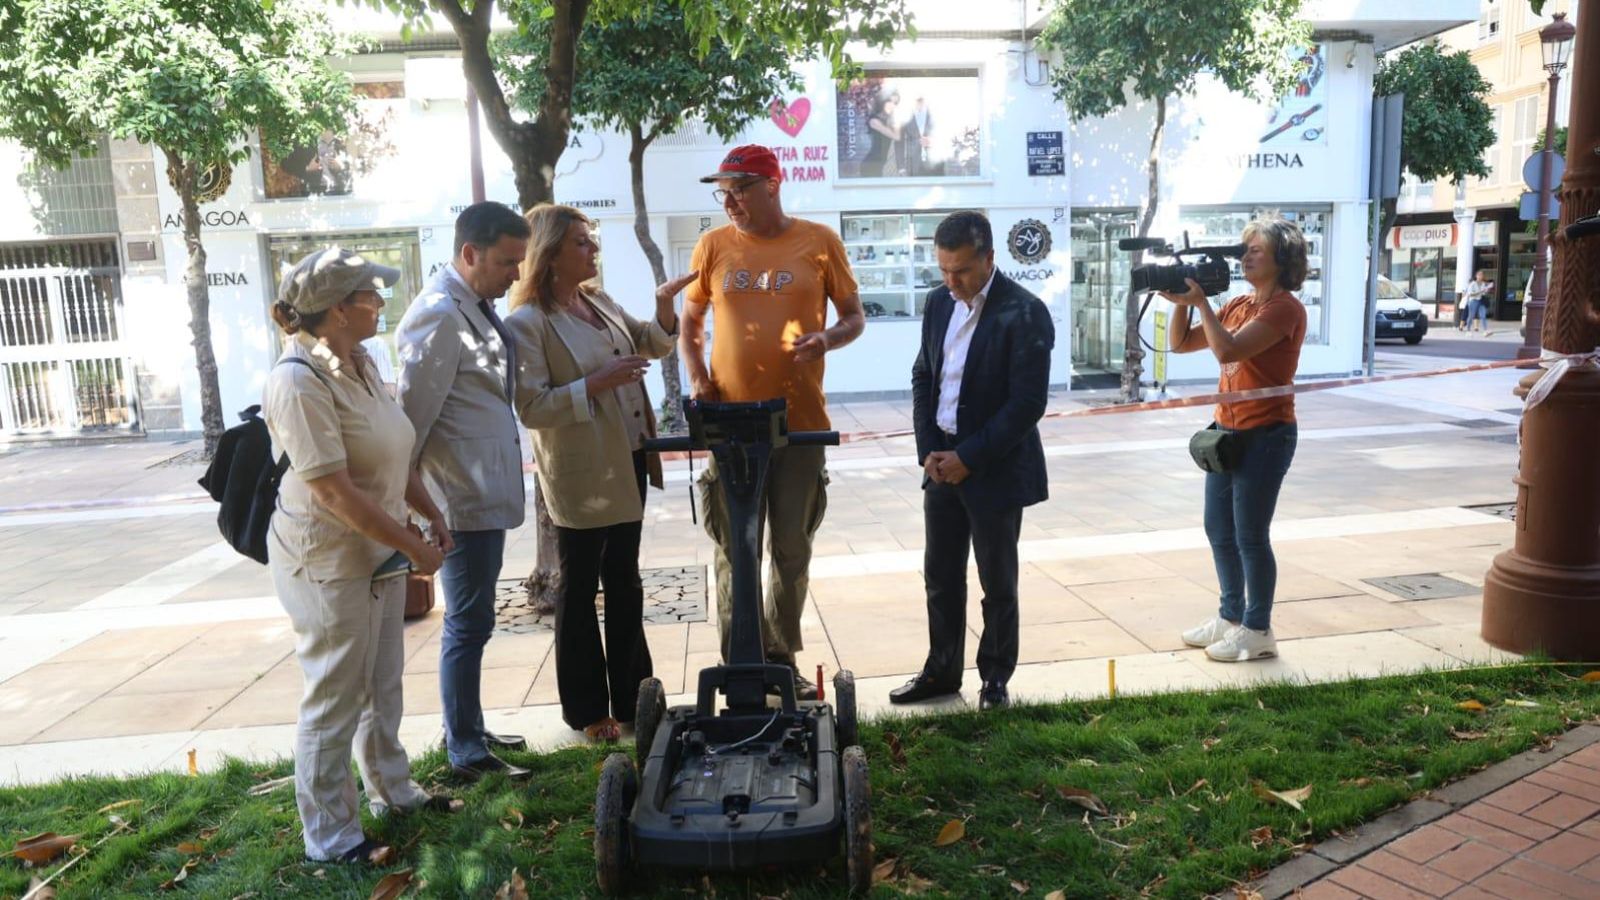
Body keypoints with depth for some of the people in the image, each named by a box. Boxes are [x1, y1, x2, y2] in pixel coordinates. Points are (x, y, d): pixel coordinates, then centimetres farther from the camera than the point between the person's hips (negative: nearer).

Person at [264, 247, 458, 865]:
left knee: (383, 686, 21)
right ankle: (330, 836, 21)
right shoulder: (300, 381, -23)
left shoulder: (359, 363, 5)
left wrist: (431, 515, 8)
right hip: (329, 562, -9)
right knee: (335, 701, 5)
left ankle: (392, 791, 40)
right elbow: (336, 492, -25)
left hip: (379, 553, 9)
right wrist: (415, 548, -19)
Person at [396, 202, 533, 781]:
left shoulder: (480, 306, 11)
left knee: (471, 620, 18)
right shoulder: (439, 316, -18)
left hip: (488, 490, 9)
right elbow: (414, 414, -18)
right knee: (469, 624, 1)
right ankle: (467, 753, 14)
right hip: (463, 495, -9)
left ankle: (467, 729, 32)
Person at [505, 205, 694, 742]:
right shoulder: (526, 323, -15)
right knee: (580, 590, 7)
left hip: (627, 465, 8)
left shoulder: (601, 303, 8)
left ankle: (631, 696, 32)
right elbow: (531, 407, -21)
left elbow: (651, 343, 20)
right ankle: (587, 711, 22)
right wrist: (596, 383, -26)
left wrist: (664, 308, 1)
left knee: (625, 582, 17)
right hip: (580, 475, -8)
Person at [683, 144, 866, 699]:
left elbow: (854, 318, 7)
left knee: (793, 549, 9)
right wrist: (696, 377, -3)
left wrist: (827, 340, -14)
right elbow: (689, 323, 14)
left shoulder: (819, 242, 1)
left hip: (800, 421, 0)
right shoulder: (713, 246, 5)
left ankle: (781, 658, 27)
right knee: (735, 551, 6)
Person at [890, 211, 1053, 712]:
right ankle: (941, 670, 28)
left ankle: (996, 677, 25)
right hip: (941, 463, 6)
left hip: (994, 468, -6)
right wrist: (929, 449, -2)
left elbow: (1029, 403, -18)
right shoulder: (939, 302, 5)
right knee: (940, 576, 13)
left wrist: (968, 458, -17)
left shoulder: (1024, 313, -15)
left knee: (997, 582, 8)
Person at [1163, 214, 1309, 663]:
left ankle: (1258, 631, 12)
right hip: (1228, 431, 9)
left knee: (1250, 536, -2)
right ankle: (1231, 616, 28)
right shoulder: (1239, 304, 12)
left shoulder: (1284, 307, -13)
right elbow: (1181, 343, 11)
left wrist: (1201, 302, -19)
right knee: (1219, 530, 14)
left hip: (1265, 435, -9)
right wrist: (1183, 301, -3)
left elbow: (1227, 349, -26)